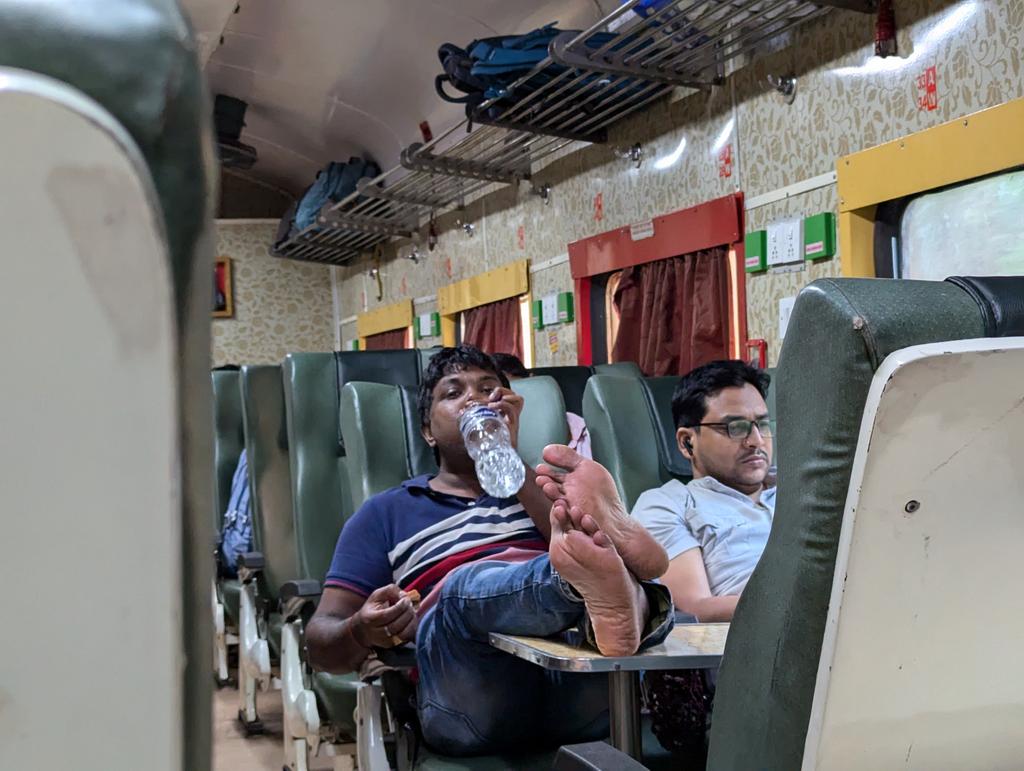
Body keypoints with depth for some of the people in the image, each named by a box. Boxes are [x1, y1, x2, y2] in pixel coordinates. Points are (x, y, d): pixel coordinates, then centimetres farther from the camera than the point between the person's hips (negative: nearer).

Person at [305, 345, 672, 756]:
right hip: (469, 697, -1)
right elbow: (321, 638, 14)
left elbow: (580, 536, 5)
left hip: (576, 684, 2)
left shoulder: (545, 484, 29)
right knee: (465, 585, -31)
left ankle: (615, 605, -59)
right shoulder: (384, 514, 25)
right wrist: (362, 631, -9)